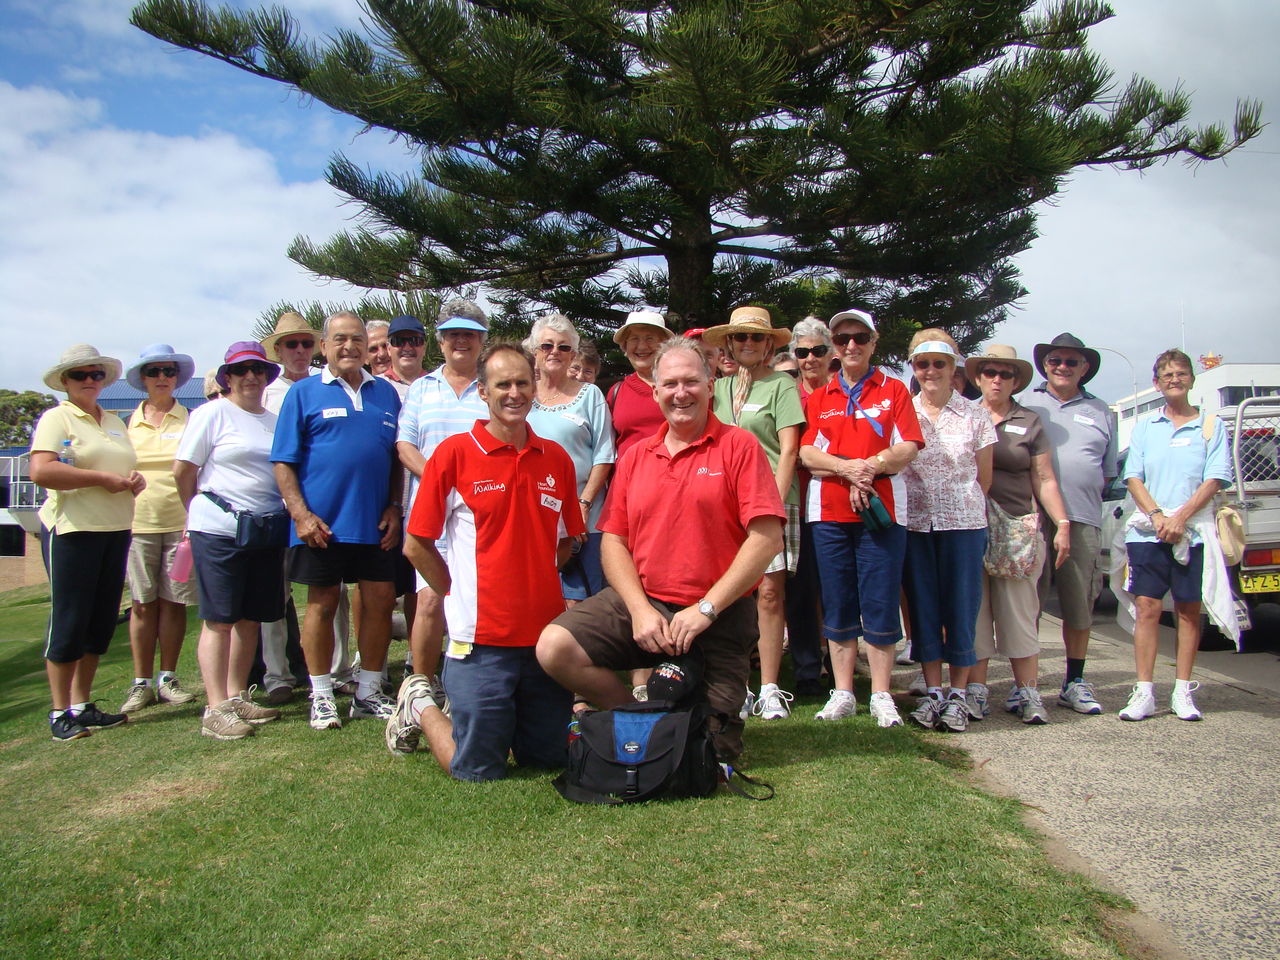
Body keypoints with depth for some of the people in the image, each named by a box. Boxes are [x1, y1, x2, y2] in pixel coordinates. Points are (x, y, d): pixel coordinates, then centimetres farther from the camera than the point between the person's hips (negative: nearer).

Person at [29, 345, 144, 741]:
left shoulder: (115, 422, 19)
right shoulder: (56, 418, -3)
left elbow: (127, 468, 27)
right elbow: (40, 471, -18)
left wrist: (135, 480, 3)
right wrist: (102, 478, -17)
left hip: (116, 530, 7)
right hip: (72, 530, -7)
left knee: (101, 621, 9)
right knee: (69, 622, -2)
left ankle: (82, 705, 20)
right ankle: (60, 713, 8)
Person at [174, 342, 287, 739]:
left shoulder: (273, 420, 15)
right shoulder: (212, 414, -2)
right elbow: (183, 471, -1)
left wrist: (284, 514, 12)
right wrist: (201, 512, 8)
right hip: (219, 531, -5)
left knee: (250, 618, 10)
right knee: (219, 620, -3)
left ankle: (237, 697, 22)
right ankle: (215, 709, 2)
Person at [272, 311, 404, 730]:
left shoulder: (385, 392, 12)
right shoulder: (304, 393, 2)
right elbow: (283, 462, -2)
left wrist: (394, 506, 4)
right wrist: (301, 513, -12)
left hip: (375, 523, 3)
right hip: (321, 523, -3)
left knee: (380, 601, 6)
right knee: (322, 603, 6)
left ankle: (369, 693, 21)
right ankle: (321, 696, 19)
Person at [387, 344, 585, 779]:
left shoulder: (556, 459, 5)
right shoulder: (454, 453, -7)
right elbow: (417, 545, -2)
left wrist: (536, 586, 8)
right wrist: (461, 594, 0)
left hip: (546, 632, 5)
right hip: (483, 637, -4)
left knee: (547, 757, 17)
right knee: (477, 770, 4)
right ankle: (420, 706, 29)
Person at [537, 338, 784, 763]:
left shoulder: (739, 446, -4)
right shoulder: (634, 457, 10)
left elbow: (767, 538, -12)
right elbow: (613, 540, 6)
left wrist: (706, 609, -16)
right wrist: (640, 609, -11)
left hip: (721, 615, -3)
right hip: (642, 600, 4)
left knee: (709, 750, -3)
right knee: (554, 647, -18)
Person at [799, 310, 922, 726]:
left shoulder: (894, 391, 10)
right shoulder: (818, 398, 15)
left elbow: (907, 449, -1)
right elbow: (807, 453, 2)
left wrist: (868, 469, -16)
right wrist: (848, 468, -14)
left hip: (882, 510, -2)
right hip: (828, 512, 2)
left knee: (881, 605, -2)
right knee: (837, 605, 5)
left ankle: (881, 696, 8)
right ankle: (842, 693, 14)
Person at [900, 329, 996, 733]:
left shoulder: (974, 415, 3)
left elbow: (985, 478, 7)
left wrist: (960, 505, 7)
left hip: (963, 522, -1)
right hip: (914, 524, 2)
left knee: (960, 606, 1)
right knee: (922, 607, 5)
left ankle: (958, 695, 12)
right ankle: (932, 691, 15)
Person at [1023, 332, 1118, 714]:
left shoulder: (1100, 411, 17)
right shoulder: (1026, 405, 10)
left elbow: (1107, 470, 21)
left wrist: (1082, 497, 6)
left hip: (1083, 521, 2)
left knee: (1080, 607, 6)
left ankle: (1074, 683, 19)